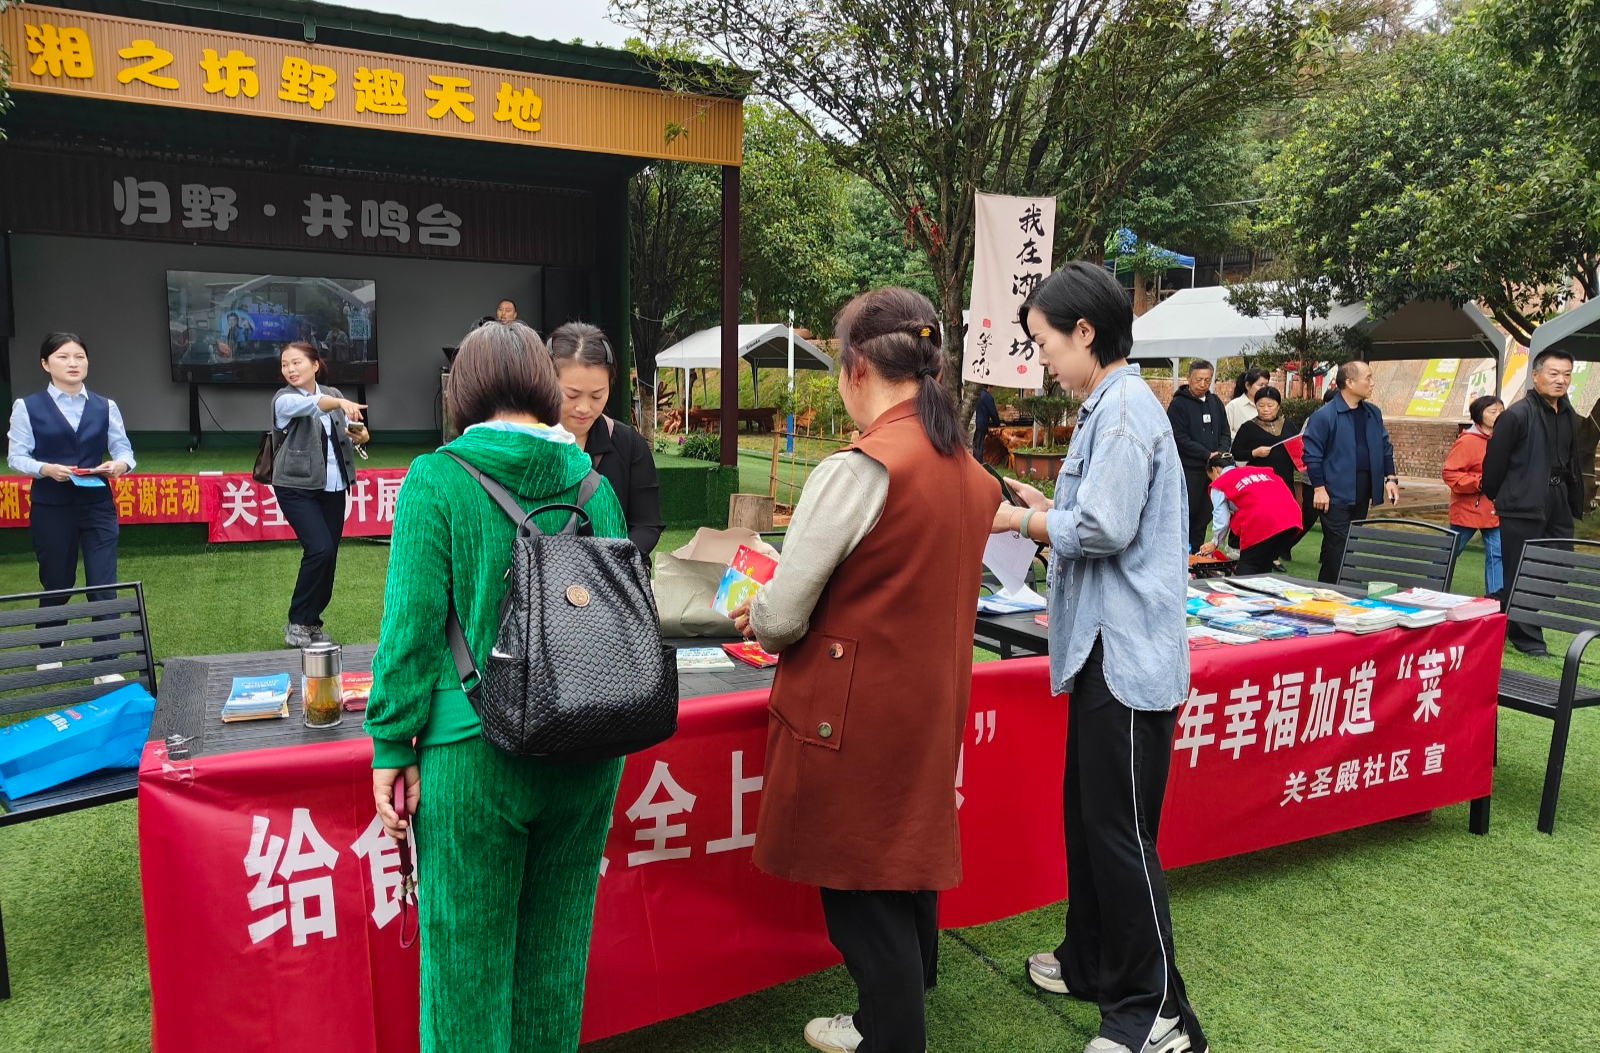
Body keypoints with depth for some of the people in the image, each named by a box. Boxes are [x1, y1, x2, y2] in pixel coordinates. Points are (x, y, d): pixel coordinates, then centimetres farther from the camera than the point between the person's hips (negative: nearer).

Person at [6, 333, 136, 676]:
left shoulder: (105, 407, 6)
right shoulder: (27, 407, 0)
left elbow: (124, 450, 4)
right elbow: (16, 456, -2)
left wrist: (120, 464, -19)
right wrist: (46, 468, -21)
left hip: (97, 506, 1)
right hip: (50, 508, -1)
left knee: (103, 587, -5)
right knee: (57, 585, 12)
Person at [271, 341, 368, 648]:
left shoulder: (333, 394, 12)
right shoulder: (285, 399, -6)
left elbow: (354, 432, 10)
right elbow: (309, 404, -28)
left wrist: (358, 434, -14)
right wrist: (340, 403, -47)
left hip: (333, 487, 5)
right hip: (297, 487, -5)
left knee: (329, 556, 4)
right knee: (320, 549, -18)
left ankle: (312, 622, 20)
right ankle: (298, 623, -2)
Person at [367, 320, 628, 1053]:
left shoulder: (437, 480, -8)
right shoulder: (594, 485, 4)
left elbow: (413, 624, -11)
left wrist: (391, 745, -2)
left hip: (474, 752, -4)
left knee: (468, 952, 12)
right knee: (555, 943, 19)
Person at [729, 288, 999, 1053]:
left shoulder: (857, 469, -21)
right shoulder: (967, 470, 2)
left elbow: (779, 618, -17)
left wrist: (755, 616, 4)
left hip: (856, 712, -8)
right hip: (930, 702, 8)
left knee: (860, 890, 8)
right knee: (908, 861, 23)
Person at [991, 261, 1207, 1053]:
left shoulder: (1124, 410, -17)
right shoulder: (1110, 407, 13)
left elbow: (1105, 528, -23)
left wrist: (1021, 522, -10)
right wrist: (1046, 509, 9)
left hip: (1128, 655, -10)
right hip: (1105, 647, 10)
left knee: (1120, 833, -1)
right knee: (1087, 816, 19)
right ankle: (1091, 962, 35)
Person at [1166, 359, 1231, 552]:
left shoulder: (1216, 402, 14)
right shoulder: (1178, 403, -5)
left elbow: (1225, 434, 16)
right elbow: (1180, 438, -12)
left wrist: (1221, 452, -5)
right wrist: (1208, 454, -15)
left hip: (1212, 469, 6)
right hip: (1188, 469, -6)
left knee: (1203, 515, 9)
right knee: (1187, 513, -3)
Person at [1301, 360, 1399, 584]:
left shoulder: (1373, 413, 10)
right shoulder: (1324, 416, -12)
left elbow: (1385, 447, 17)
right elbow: (1312, 454, -12)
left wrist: (1390, 478, 8)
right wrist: (1319, 488, -14)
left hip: (1363, 490, 7)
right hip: (1336, 492, -7)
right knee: (1337, 547, -7)